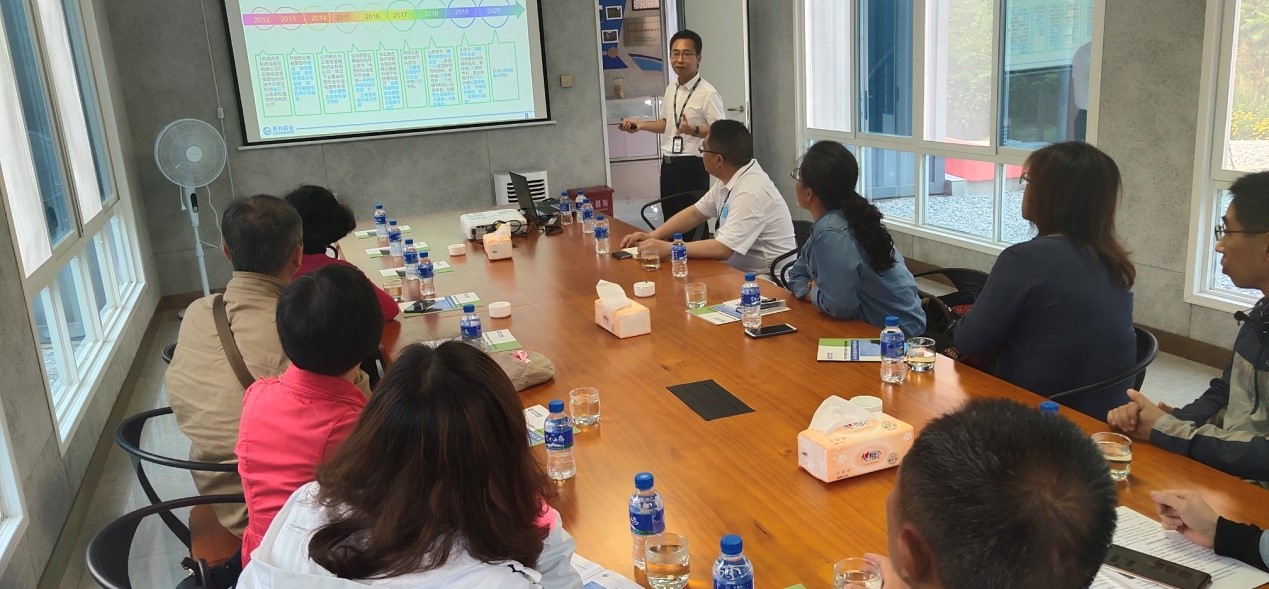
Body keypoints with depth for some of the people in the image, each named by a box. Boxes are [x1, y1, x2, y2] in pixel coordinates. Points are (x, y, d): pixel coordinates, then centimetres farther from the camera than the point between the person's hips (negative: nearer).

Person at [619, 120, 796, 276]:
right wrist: (652, 236, 4)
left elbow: (723, 249, -27)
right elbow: (696, 213, 14)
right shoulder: (729, 179, 4)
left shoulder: (752, 193, -24)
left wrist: (668, 248, -20)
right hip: (738, 272, 8)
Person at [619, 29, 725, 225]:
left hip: (692, 166, -7)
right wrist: (640, 125, 10)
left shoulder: (707, 94, -13)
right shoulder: (671, 88, 12)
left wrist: (692, 130, -29)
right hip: (668, 164, 8)